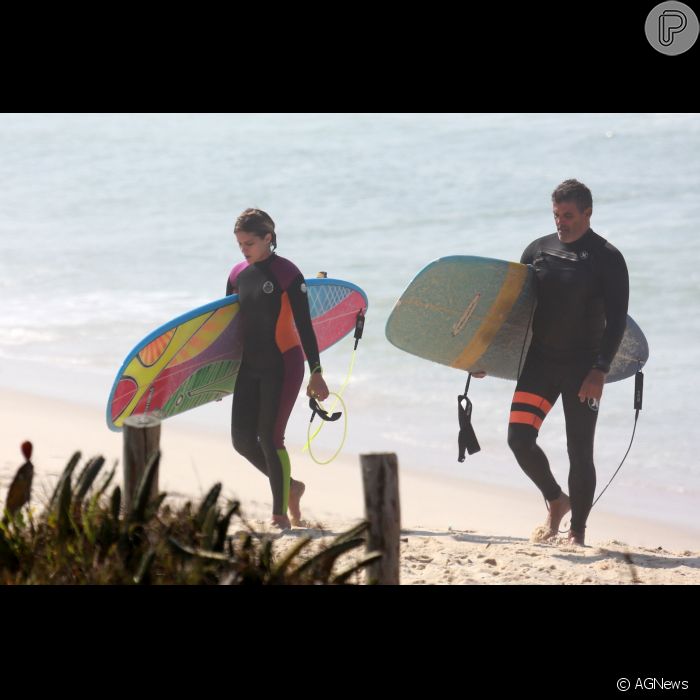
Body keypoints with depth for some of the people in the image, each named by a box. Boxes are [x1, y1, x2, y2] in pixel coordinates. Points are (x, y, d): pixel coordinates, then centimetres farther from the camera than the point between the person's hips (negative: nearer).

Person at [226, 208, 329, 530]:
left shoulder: (287, 274, -10)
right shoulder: (238, 274, 9)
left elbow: (304, 325, -10)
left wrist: (316, 373, -12)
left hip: (282, 365, -7)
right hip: (250, 368, 7)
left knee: (270, 437, -9)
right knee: (242, 439, 2)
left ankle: (280, 515, 2)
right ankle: (290, 487, 25)